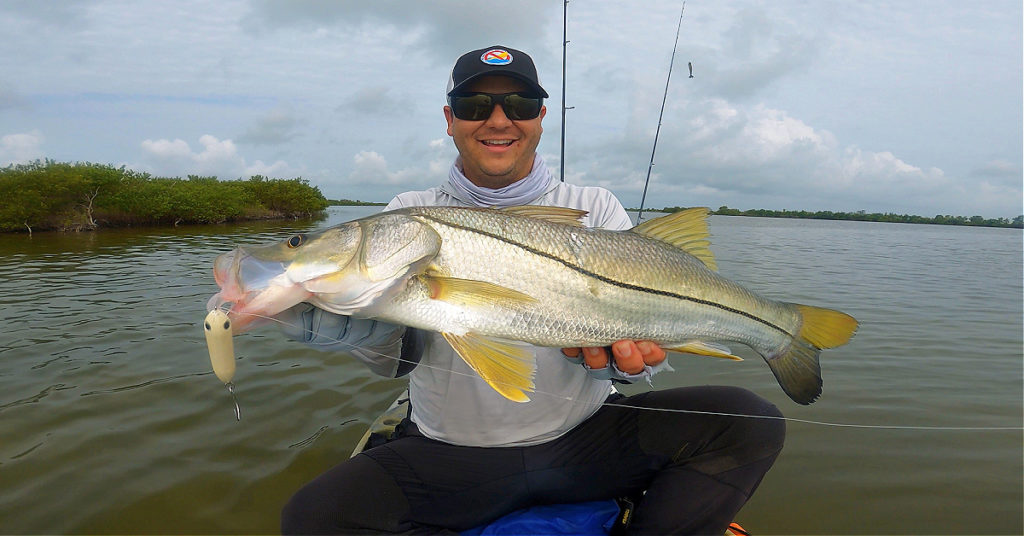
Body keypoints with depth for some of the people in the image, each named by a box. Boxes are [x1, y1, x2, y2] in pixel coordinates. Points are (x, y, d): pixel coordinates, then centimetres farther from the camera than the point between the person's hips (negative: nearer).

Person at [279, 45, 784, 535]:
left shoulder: (595, 209, 3)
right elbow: (396, 351, -11)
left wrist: (618, 354, -32)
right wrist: (312, 312, -32)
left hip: (587, 435, 1)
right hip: (450, 454, 1)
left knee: (749, 421, -17)